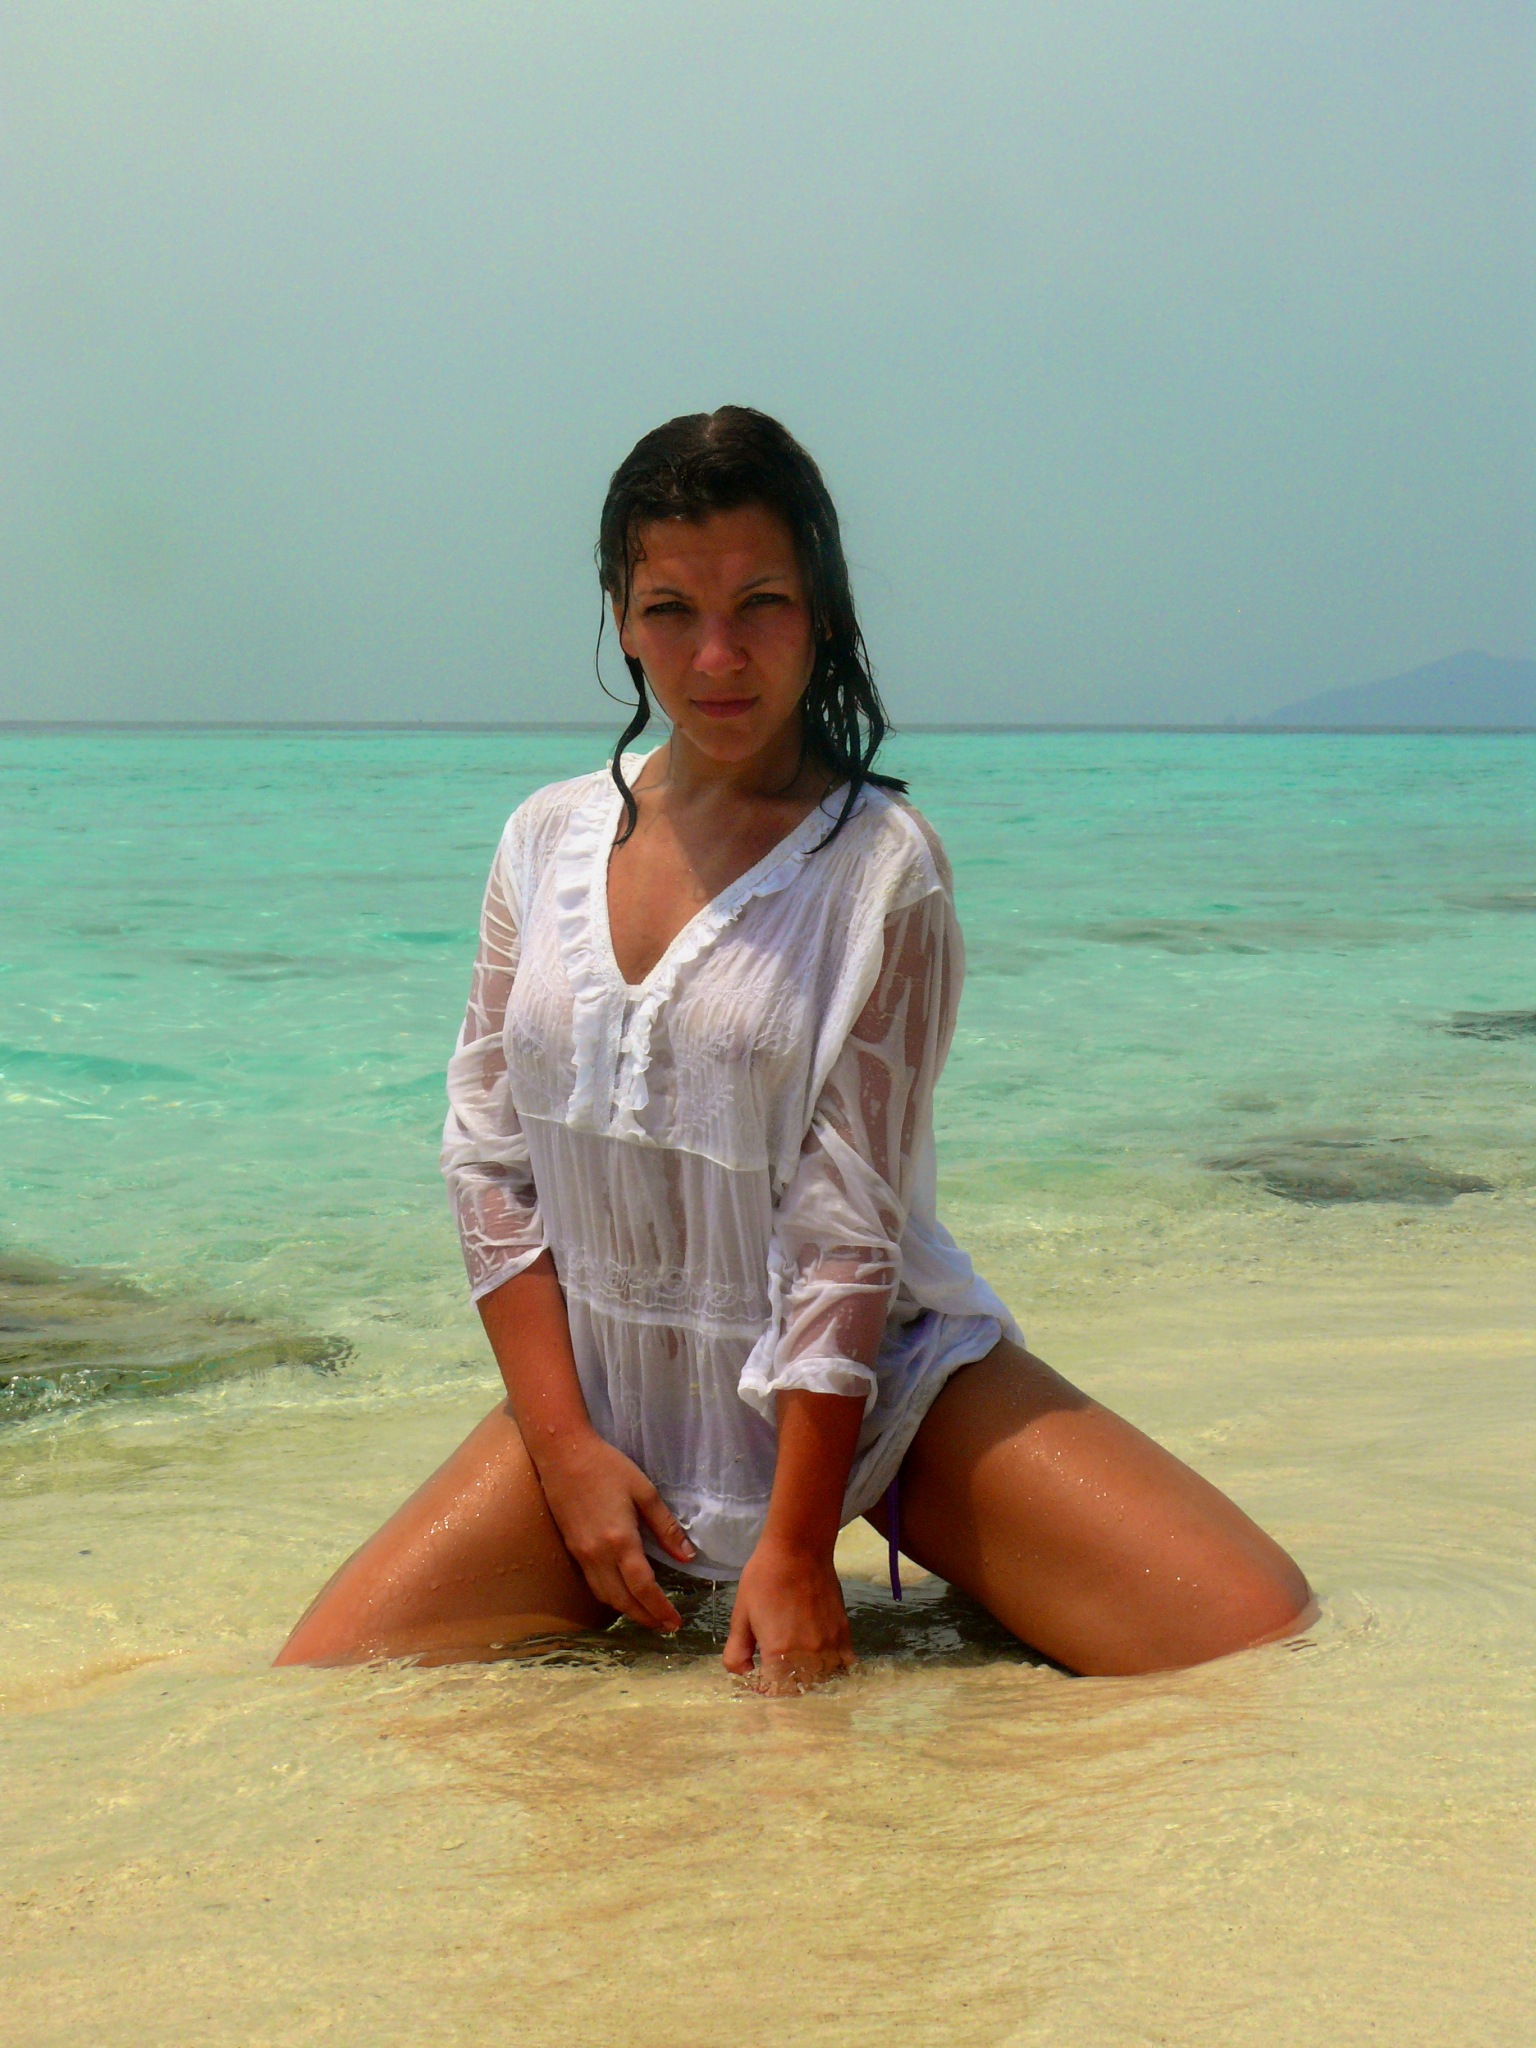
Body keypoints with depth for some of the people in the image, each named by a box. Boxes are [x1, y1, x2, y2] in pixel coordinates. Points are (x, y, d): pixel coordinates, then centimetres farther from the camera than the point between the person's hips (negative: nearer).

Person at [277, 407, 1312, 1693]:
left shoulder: (882, 865, -11)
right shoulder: (549, 842, 2)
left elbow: (849, 1222, -15)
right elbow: (489, 1155, 3)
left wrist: (797, 1546, -17)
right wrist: (566, 1448, -7)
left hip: (878, 1385, -3)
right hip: (607, 1391, 4)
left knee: (1258, 1656, -19)